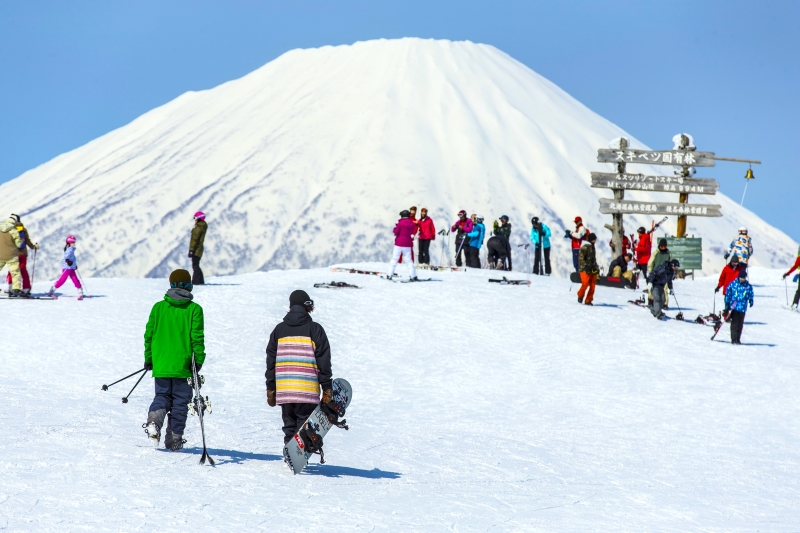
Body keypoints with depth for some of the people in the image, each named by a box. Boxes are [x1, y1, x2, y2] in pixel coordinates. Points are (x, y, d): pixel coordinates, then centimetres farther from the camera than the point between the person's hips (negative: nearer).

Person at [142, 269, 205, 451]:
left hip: (161, 365, 2)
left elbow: (149, 334, 4)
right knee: (180, 402, 8)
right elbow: (197, 337, -8)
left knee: (162, 396, 15)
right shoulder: (194, 309, -5)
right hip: (183, 366, -2)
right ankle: (174, 439, 7)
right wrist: (199, 360, 1)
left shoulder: (158, 307, 2)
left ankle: (154, 420, -14)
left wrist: (148, 359, 13)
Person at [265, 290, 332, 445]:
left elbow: (270, 362, 12)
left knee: (289, 430, 10)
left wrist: (270, 388, 17)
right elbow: (323, 361, -2)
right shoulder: (314, 329, 0)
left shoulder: (279, 330, 12)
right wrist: (327, 388, 2)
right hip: (308, 391, -3)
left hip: (284, 391, 4)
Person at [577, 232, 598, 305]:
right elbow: (581, 258, -13)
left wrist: (596, 268, 20)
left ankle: (588, 300, 6)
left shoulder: (593, 247, 20)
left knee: (592, 285, -2)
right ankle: (580, 296, 4)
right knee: (585, 283, -20)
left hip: (592, 270, 8)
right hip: (585, 269, -8)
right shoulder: (585, 247, -7)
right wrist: (585, 266, -22)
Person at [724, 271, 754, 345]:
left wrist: (751, 301, -3)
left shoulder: (748, 286, 4)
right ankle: (733, 339, -7)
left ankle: (738, 339, 15)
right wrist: (727, 305, 3)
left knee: (740, 324, 7)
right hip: (734, 307, -2)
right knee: (734, 323, -8)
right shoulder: (733, 284, 0)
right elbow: (728, 294, 5)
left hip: (742, 308, 2)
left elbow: (751, 295, 13)